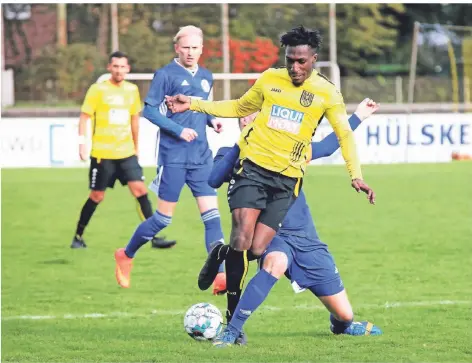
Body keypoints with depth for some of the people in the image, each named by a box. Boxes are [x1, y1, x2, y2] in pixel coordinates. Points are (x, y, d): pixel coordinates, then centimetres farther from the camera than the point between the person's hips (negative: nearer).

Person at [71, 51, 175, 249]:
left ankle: (154, 236, -7)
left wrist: (136, 147, 22)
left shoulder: (132, 90, 8)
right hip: (102, 153, -4)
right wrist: (82, 144, -17)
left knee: (140, 190, -7)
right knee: (97, 196, 2)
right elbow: (84, 117, -7)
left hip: (127, 153, 4)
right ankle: (78, 237, 18)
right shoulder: (98, 90, -6)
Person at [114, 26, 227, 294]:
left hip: (201, 157, 5)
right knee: (164, 218, 0)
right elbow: (149, 109, -9)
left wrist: (212, 120, 5)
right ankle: (126, 256, 23)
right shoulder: (166, 74, -7)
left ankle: (220, 276, -11)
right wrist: (178, 130, -19)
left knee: (212, 215, -6)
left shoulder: (206, 77, 13)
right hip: (174, 157, -5)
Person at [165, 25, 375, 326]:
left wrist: (356, 175, -8)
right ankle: (233, 315, -3)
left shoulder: (326, 93, 2)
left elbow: (345, 134, 4)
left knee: (257, 251, -9)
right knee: (242, 239, -16)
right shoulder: (270, 79, 7)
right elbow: (240, 108, 21)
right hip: (254, 166, 0)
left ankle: (223, 255, 26)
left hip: (286, 178, 0)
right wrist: (193, 105, 17)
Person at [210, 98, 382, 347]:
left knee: (343, 314, 4)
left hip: (306, 238, 4)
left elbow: (325, 147, 26)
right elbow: (214, 180, -18)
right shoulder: (233, 155, 2)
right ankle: (232, 331, -38)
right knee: (276, 262, -43)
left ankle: (341, 324, 45)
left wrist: (358, 117, 26)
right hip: (273, 236, -4)